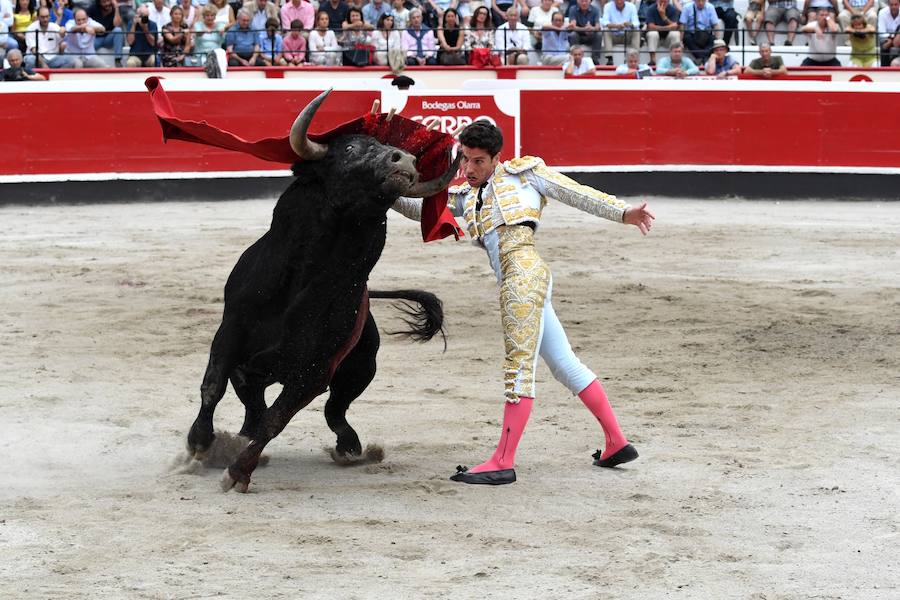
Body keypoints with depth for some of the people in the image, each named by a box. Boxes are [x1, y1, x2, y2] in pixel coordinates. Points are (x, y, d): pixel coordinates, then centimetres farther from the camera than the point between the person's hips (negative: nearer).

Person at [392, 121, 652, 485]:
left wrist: (624, 213, 3)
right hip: (515, 281, 8)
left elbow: (579, 195, 10)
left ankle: (503, 462, -16)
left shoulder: (524, 173, 11)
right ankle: (617, 444, 17)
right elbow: (420, 208, 23)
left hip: (524, 269, -8)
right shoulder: (465, 196, 27)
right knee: (565, 364, 11)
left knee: (519, 365, -11)